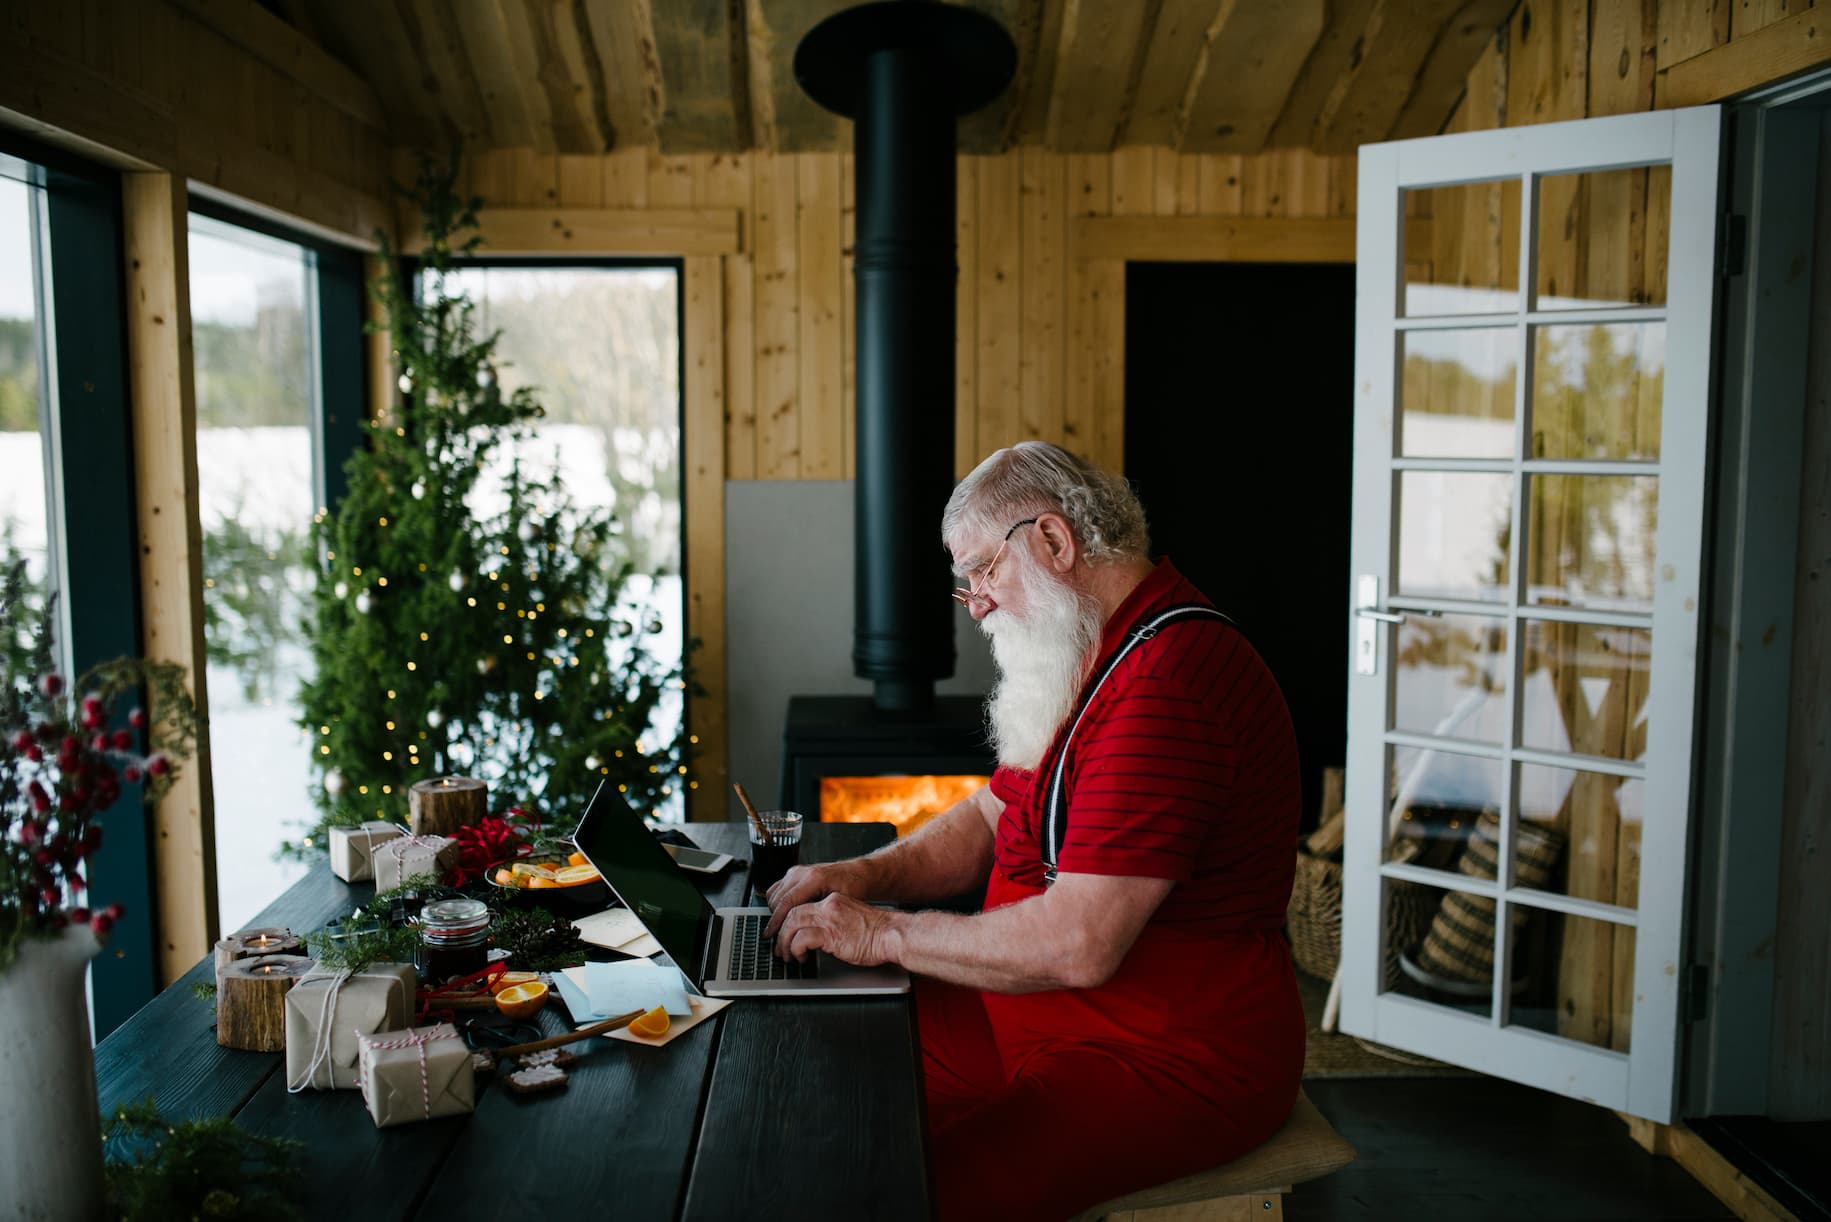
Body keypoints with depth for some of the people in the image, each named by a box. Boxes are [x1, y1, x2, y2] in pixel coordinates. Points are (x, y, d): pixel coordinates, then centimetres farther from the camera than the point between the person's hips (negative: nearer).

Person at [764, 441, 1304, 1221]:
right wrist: (870, 873, 0)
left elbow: (1080, 944, -29)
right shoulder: (1093, 656, 12)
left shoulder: (1172, 678, -24)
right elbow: (991, 819, 18)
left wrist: (884, 933, -18)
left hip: (1177, 1064, -9)